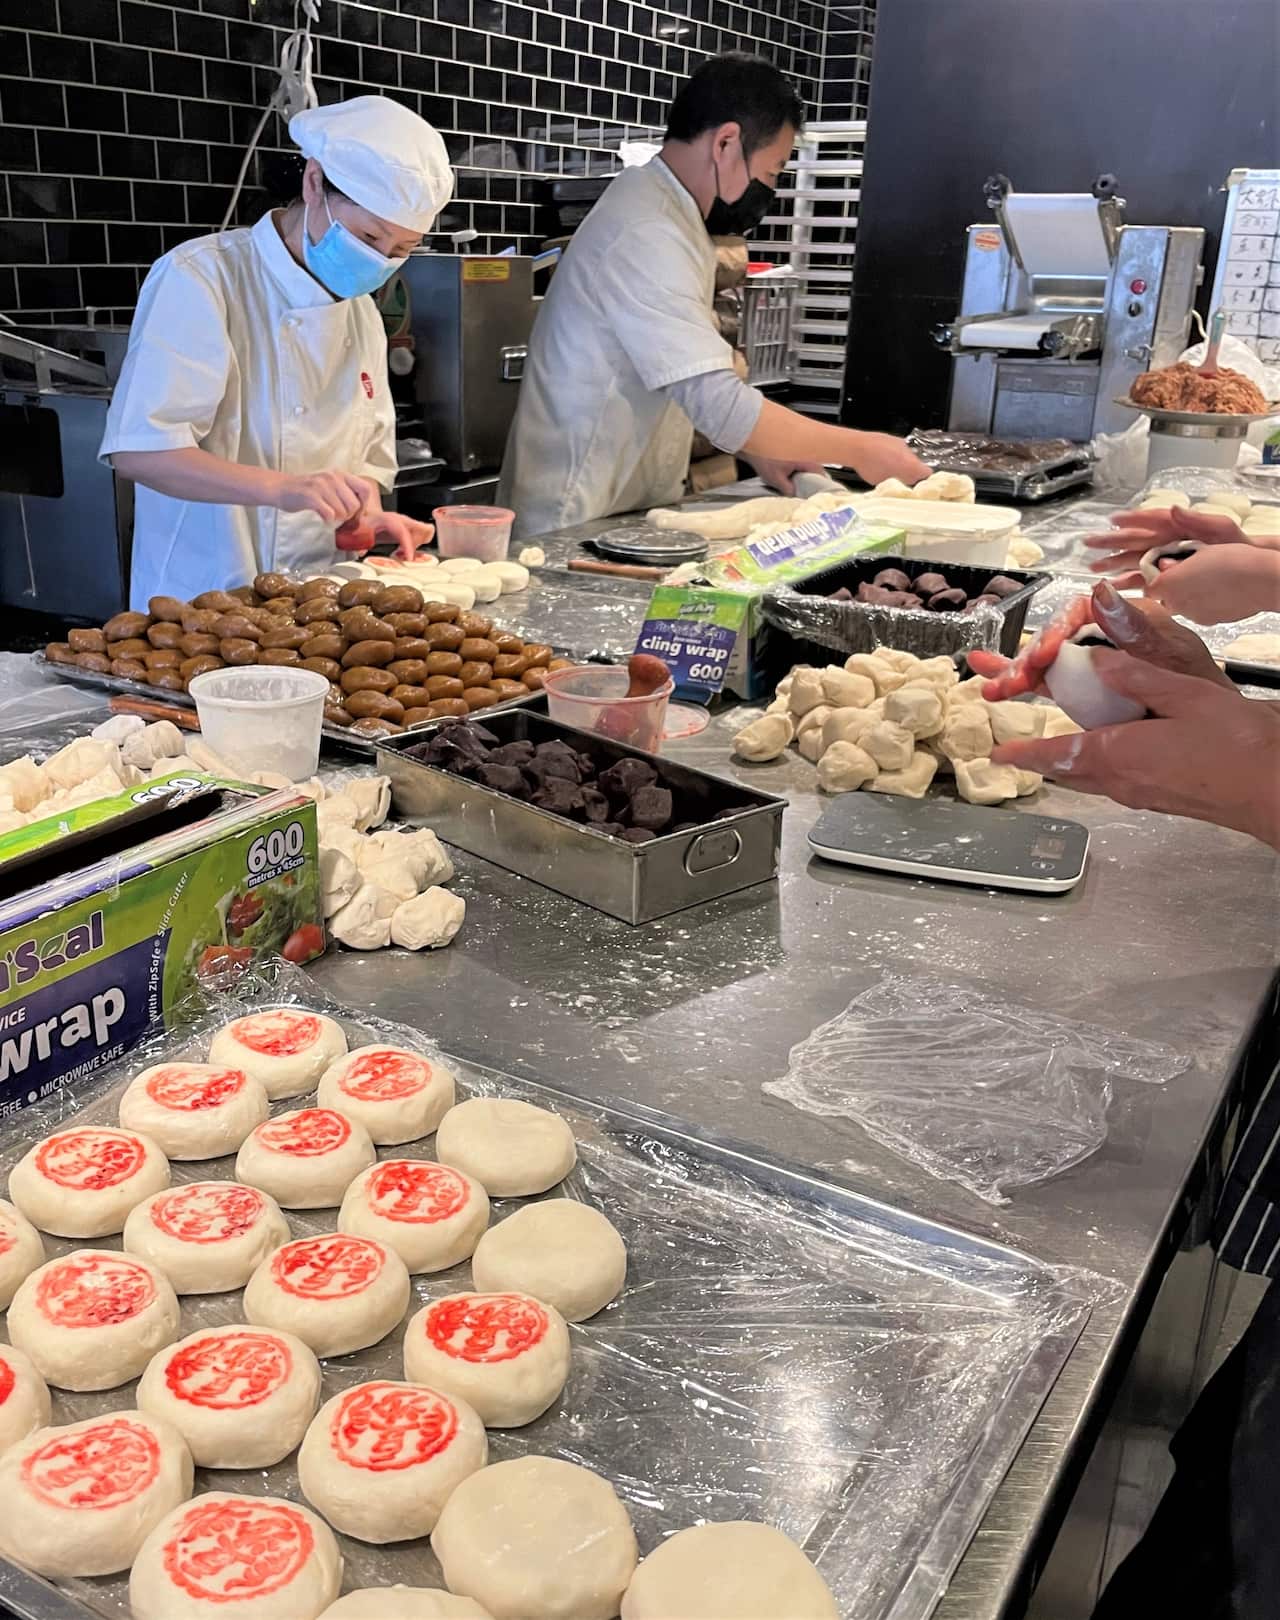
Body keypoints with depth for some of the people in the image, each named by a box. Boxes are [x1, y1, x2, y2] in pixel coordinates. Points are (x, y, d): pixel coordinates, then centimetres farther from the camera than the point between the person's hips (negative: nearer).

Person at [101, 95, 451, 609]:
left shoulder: (361, 312, 12)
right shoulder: (201, 278, -10)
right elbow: (138, 449, -19)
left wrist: (364, 512, -2)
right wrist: (282, 486, -32)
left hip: (317, 605, 6)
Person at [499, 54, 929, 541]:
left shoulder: (658, 211, 13)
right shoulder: (646, 236, -19)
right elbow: (722, 405, -24)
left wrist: (759, 448, 5)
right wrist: (859, 451, -15)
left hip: (627, 514, 9)